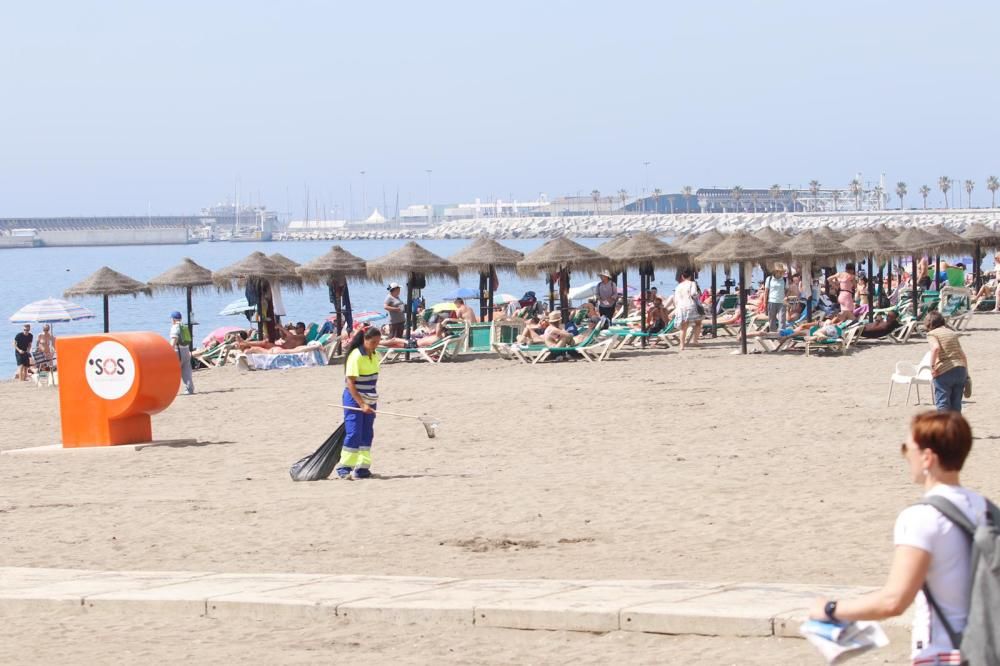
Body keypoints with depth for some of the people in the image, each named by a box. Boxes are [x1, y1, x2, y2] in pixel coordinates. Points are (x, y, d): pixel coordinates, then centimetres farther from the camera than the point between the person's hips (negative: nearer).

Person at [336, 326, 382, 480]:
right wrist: (362, 404, -24)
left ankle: (362, 468, 11)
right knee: (353, 434, -9)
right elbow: (350, 382, -20)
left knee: (367, 435, 7)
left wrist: (373, 401, 14)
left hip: (370, 400, 7)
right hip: (354, 399, -7)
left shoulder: (375, 355, 6)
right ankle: (344, 467, -4)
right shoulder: (356, 356, -18)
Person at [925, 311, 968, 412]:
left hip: (944, 371, -6)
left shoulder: (932, 334, 1)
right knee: (956, 405, 14)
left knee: (942, 404, -2)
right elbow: (963, 355, 19)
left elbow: (936, 347, -21)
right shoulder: (952, 333, 20)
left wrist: (932, 366, -17)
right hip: (960, 369, 6)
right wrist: (966, 375, 23)